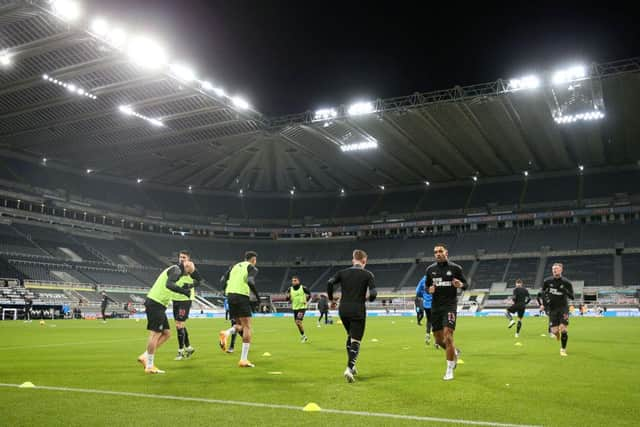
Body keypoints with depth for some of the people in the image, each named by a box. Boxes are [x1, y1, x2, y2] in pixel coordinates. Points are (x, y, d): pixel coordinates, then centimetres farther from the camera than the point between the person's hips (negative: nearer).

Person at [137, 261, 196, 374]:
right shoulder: (176, 270, -10)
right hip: (155, 304, -10)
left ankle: (145, 357, 13)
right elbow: (169, 284, -29)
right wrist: (183, 291, -32)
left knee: (166, 333, 10)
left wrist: (183, 288, 17)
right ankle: (149, 367, 2)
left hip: (158, 305, 10)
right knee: (155, 334, -5)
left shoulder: (173, 270, 22)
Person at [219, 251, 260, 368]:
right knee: (247, 327, -1)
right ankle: (244, 359, -7)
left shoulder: (234, 266, 22)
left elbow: (223, 280, 14)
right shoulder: (252, 268, 4)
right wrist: (257, 296, -5)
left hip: (230, 295, 6)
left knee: (240, 325, 19)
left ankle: (226, 333, -14)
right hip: (242, 296, -6)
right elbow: (250, 281, -14)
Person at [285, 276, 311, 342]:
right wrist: (287, 297, -15)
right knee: (297, 323, 9)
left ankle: (303, 335, -1)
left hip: (302, 307, -5)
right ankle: (303, 336, 27)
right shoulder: (290, 289, 1)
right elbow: (287, 299, 6)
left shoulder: (303, 288, -9)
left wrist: (306, 301, -8)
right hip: (295, 308, 5)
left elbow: (309, 295, 4)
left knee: (298, 321, -18)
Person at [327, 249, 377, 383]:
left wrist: (331, 299, 7)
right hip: (358, 311, -4)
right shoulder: (367, 274, -1)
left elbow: (330, 283, -7)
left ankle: (351, 366, 27)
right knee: (356, 341, 2)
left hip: (343, 310, 4)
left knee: (350, 336, 24)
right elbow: (373, 293, -11)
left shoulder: (342, 272, 7)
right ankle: (349, 368, -15)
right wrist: (369, 298, 12)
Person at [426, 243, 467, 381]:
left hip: (450, 305, -4)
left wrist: (460, 285, -18)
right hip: (435, 306, 4)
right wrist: (429, 289, -6)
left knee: (448, 336, -15)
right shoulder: (430, 269, 7)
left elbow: (465, 284, 5)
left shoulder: (455, 268, -2)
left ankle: (449, 370, -2)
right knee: (439, 340, 9)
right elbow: (427, 285, 17)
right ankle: (455, 352, 41)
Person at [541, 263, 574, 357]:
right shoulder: (547, 281, -2)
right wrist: (545, 299, 3)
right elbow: (543, 292, 15)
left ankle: (563, 349, 8)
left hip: (563, 308, -1)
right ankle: (557, 334, 35)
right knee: (554, 331, -5)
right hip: (552, 309, 1)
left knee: (563, 329, -12)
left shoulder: (566, 282, -7)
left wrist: (566, 292, -21)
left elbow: (572, 296, -2)